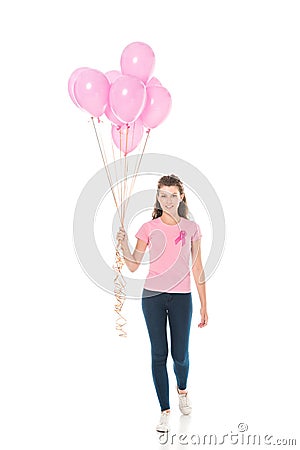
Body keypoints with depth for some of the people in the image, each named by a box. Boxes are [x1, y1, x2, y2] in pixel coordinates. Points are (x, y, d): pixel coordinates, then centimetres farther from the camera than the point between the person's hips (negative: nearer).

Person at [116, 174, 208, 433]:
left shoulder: (191, 228, 2)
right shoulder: (149, 228, 0)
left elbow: (197, 268, 5)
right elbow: (133, 266, 1)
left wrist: (204, 305, 5)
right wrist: (124, 245, -17)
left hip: (181, 297, 0)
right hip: (153, 296, 0)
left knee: (180, 356, 5)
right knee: (159, 354, 3)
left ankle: (182, 390, 39)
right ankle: (165, 411, 16)